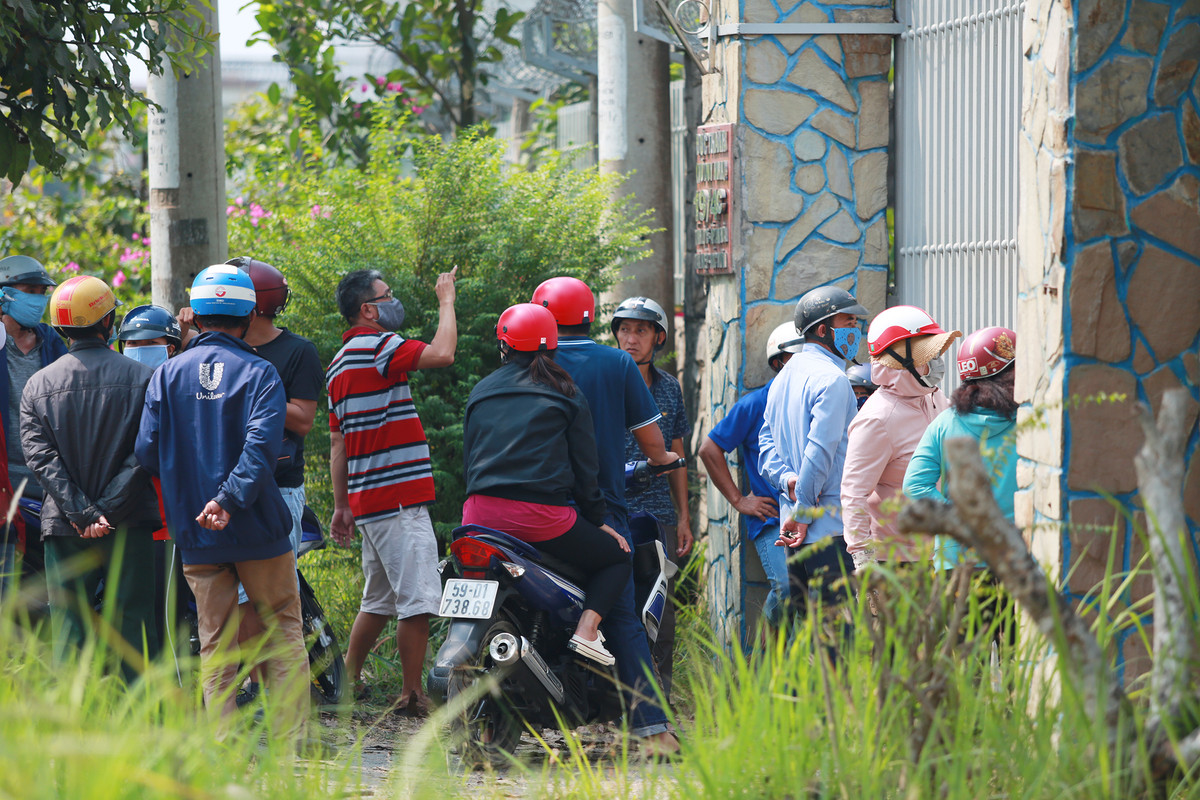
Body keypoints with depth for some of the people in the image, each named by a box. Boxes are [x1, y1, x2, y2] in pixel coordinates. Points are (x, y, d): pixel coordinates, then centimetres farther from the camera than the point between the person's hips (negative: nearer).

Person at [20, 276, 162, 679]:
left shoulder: (37, 386, 3)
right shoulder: (142, 378, -3)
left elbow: (40, 458, -5)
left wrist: (82, 513, -10)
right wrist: (107, 510, -10)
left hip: (64, 526, 2)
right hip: (131, 525, -1)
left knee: (69, 628, 5)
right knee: (135, 621, 4)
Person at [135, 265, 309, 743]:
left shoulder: (167, 375, 3)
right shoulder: (259, 374, -6)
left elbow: (147, 452, -1)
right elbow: (261, 445, -21)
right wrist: (231, 498, -26)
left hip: (195, 533, 2)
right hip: (258, 526, -2)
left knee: (215, 643, 8)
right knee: (283, 633, 8)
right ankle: (291, 743, 3)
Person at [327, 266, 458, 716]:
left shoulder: (340, 364, 19)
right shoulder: (377, 346, -11)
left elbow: (337, 441, 20)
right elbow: (442, 354, -23)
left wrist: (342, 505, 21)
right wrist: (446, 300, -7)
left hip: (368, 498, 10)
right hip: (398, 496, -10)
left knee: (379, 600, 19)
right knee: (418, 600, -8)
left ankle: (349, 678, 25)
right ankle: (412, 695, -7)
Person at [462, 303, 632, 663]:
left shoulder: (481, 392, 17)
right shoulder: (565, 395, 7)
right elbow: (584, 468, 6)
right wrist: (597, 521, 17)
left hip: (481, 512, 4)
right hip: (542, 513, -4)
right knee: (617, 560, 16)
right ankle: (586, 628, -8)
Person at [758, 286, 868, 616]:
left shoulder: (786, 375, 17)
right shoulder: (832, 379, -13)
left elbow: (767, 438, 18)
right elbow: (820, 450, -18)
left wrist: (786, 477, 1)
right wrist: (802, 514, -14)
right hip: (829, 525, -9)